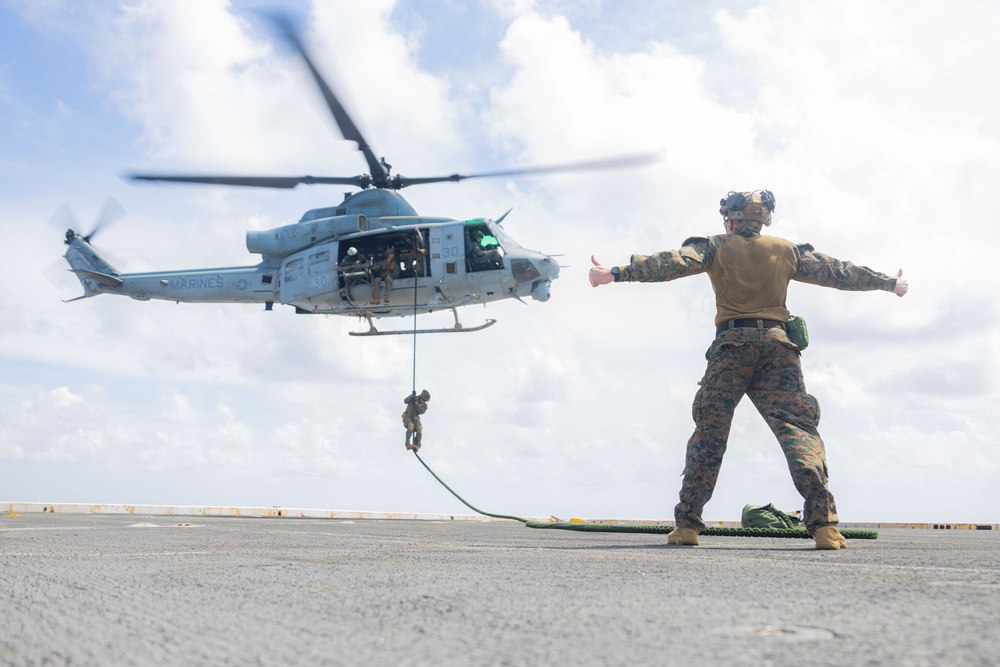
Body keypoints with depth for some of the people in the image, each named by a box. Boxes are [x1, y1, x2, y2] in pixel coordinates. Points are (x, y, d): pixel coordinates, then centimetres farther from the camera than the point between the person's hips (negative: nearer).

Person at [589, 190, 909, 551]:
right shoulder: (786, 249, 14)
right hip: (777, 344, 1)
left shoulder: (717, 247, 8)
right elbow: (836, 272, 21)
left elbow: (672, 262, -5)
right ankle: (824, 523, -15)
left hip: (731, 344, -1)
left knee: (709, 432, 5)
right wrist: (888, 282, 33)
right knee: (798, 428, -1)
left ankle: (687, 523, 3)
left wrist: (616, 273, -9)